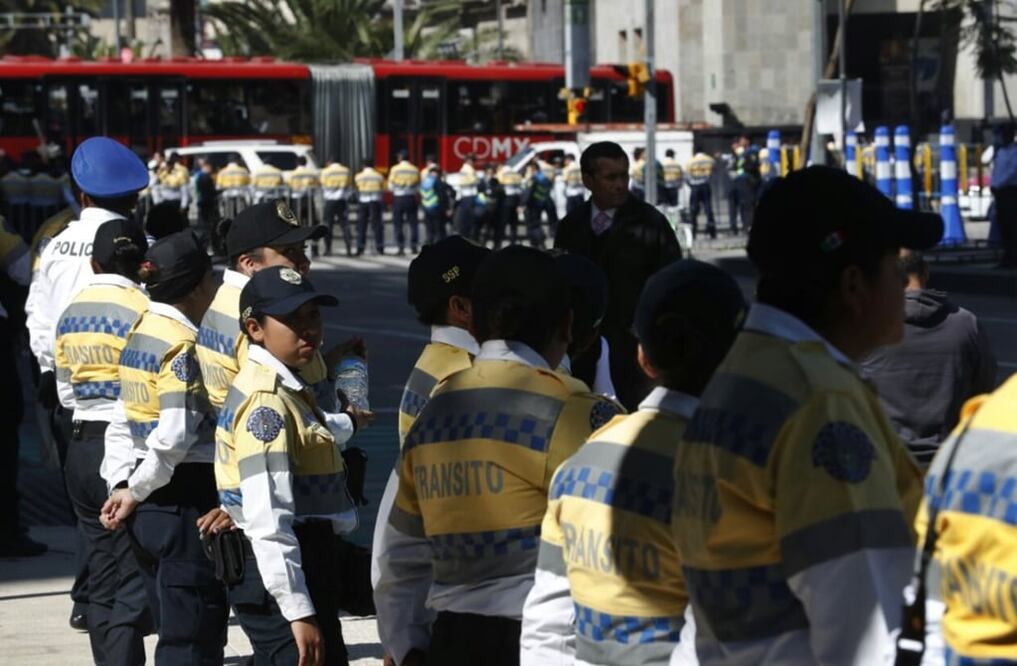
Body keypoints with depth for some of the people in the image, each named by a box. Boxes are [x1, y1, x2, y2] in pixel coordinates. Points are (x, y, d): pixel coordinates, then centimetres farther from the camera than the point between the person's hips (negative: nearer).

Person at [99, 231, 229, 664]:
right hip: (185, 501, -9)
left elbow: (122, 424, 12)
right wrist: (137, 492, -10)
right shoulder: (182, 343, -16)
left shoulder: (140, 333, 11)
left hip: (146, 505, 9)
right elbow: (175, 436, -22)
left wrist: (122, 485, 5)